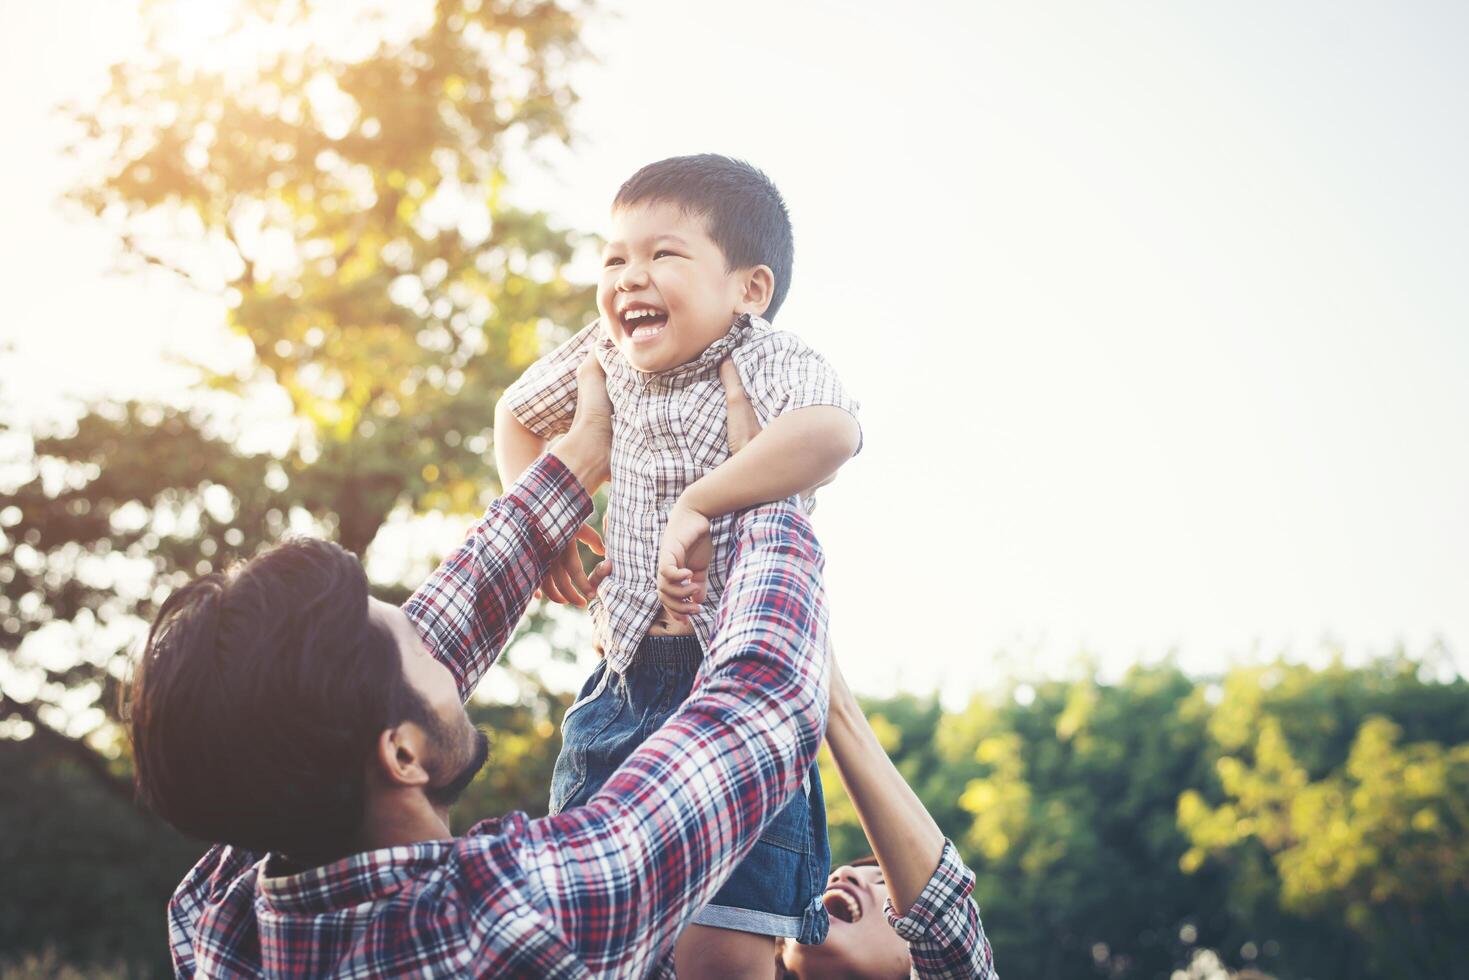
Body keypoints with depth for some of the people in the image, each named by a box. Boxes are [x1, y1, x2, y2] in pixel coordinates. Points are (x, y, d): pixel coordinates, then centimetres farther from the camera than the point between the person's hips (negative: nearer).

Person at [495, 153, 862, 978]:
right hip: (626, 684, 6)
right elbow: (519, 414, 31)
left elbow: (833, 431, -34)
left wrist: (698, 504, -31)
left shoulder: (772, 363, -10)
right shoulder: (601, 360, 9)